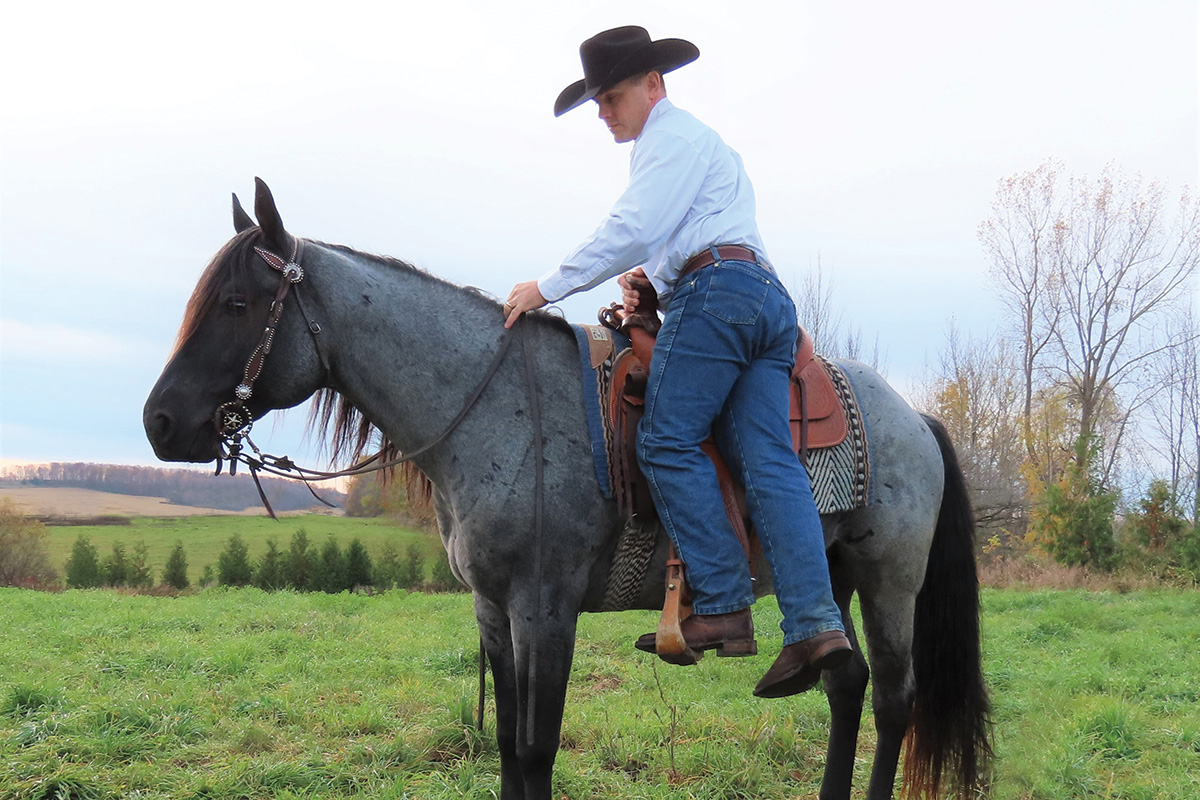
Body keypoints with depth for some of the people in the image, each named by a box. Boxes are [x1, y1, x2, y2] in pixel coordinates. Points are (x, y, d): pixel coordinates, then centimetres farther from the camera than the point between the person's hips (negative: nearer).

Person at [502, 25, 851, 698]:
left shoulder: (671, 137, 4)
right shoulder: (702, 144, 36)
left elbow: (634, 230, -9)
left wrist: (548, 287, -6)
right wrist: (650, 274, 21)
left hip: (714, 290, -9)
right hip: (768, 296, 9)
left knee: (669, 442, -12)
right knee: (769, 460, -5)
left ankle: (724, 607, -19)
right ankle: (817, 624, -17)